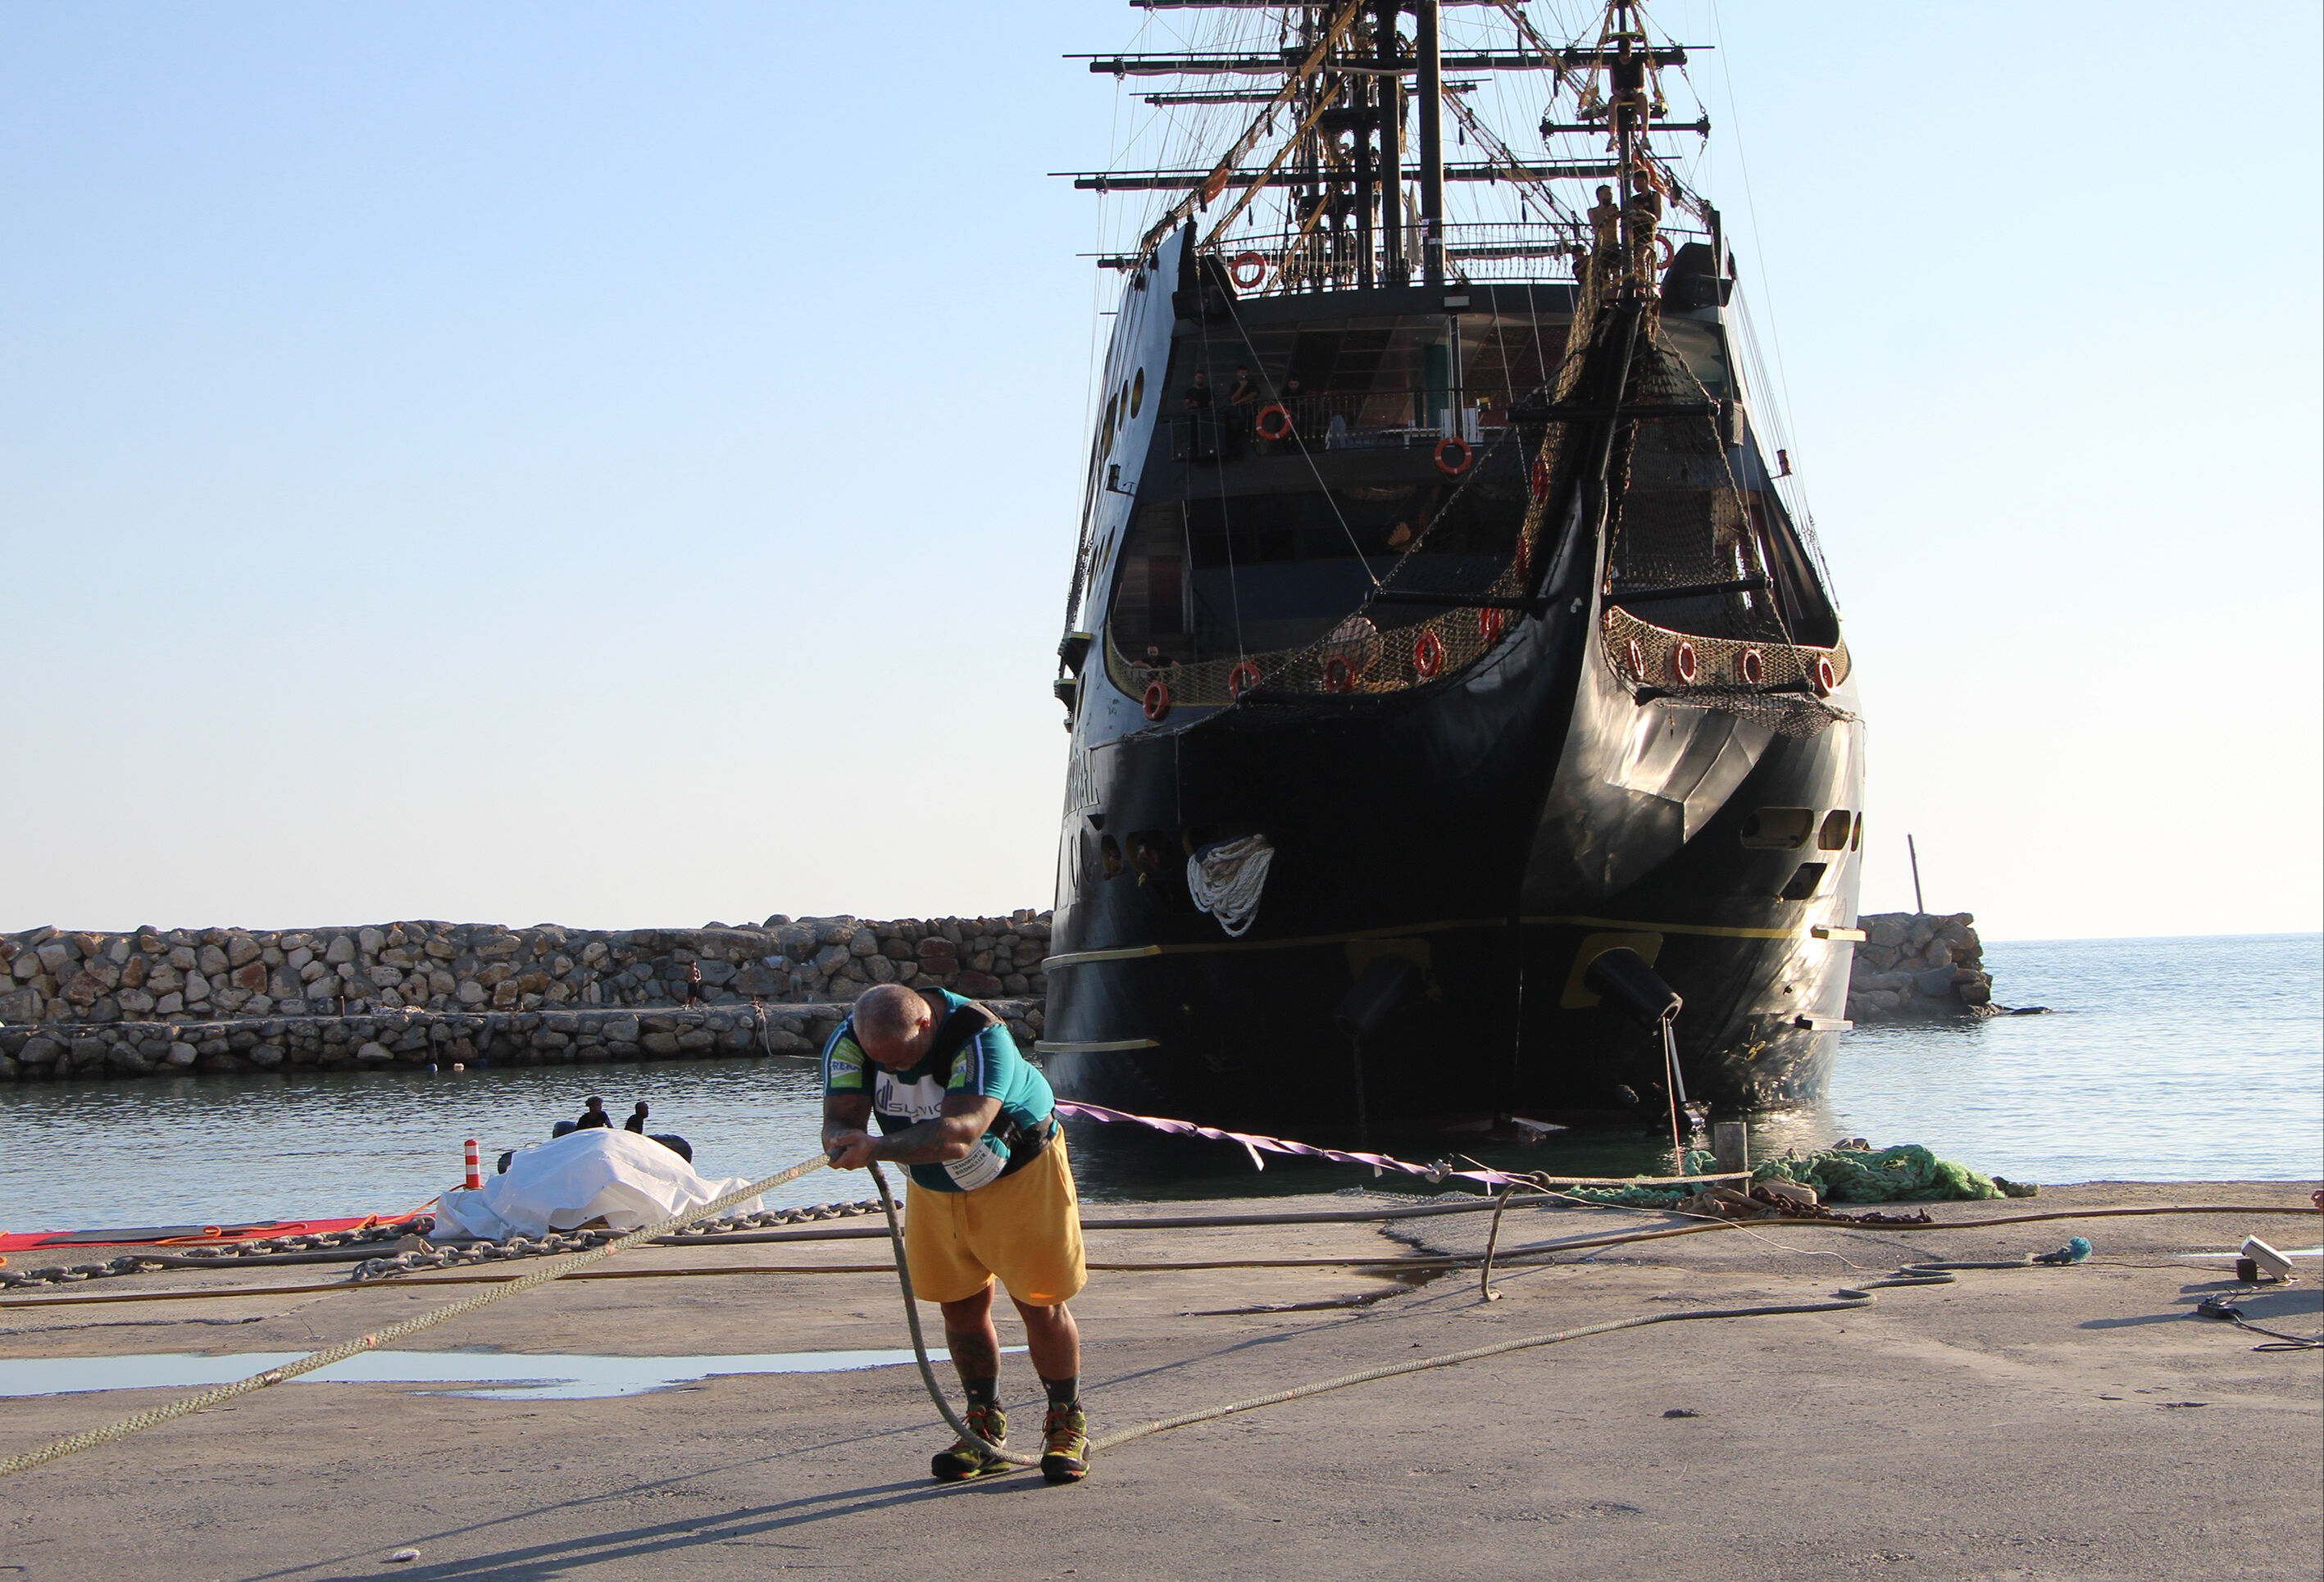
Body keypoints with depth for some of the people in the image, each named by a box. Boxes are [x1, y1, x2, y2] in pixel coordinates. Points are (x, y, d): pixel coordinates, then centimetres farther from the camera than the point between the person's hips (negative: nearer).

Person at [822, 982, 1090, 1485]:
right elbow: (839, 1121, -27)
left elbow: (957, 1136, -48)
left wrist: (878, 1148, -58)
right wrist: (844, 1137, -51)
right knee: (961, 1307, 4)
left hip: (1018, 1175, -5)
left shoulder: (981, 1039, -37)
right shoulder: (849, 1043, -19)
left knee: (1040, 1304, -2)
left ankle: (1067, 1424, 14)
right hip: (934, 1188, 5)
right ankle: (985, 1427, 18)